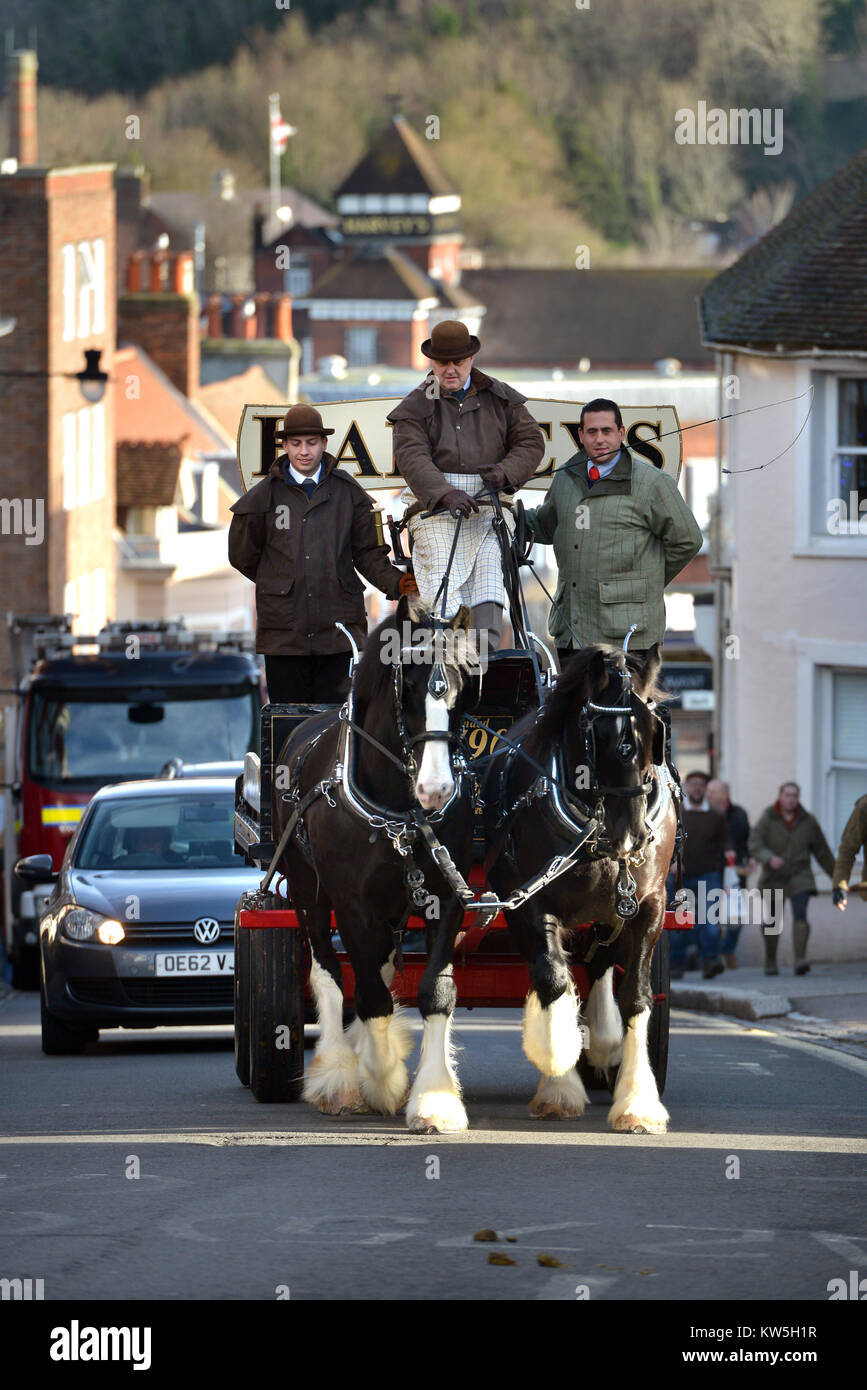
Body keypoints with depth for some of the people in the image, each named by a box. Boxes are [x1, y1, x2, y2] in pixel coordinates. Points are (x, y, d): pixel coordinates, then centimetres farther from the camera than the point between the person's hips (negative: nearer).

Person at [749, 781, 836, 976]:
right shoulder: (767, 819, -6)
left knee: (800, 915, -19)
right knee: (773, 922, 8)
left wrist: (837, 877, 13)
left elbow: (822, 851, 8)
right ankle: (770, 962, 26)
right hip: (773, 878, 0)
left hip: (799, 877, 0)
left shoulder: (808, 821, 0)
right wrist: (770, 858, -38)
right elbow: (755, 845, -18)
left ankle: (800, 960, -27)